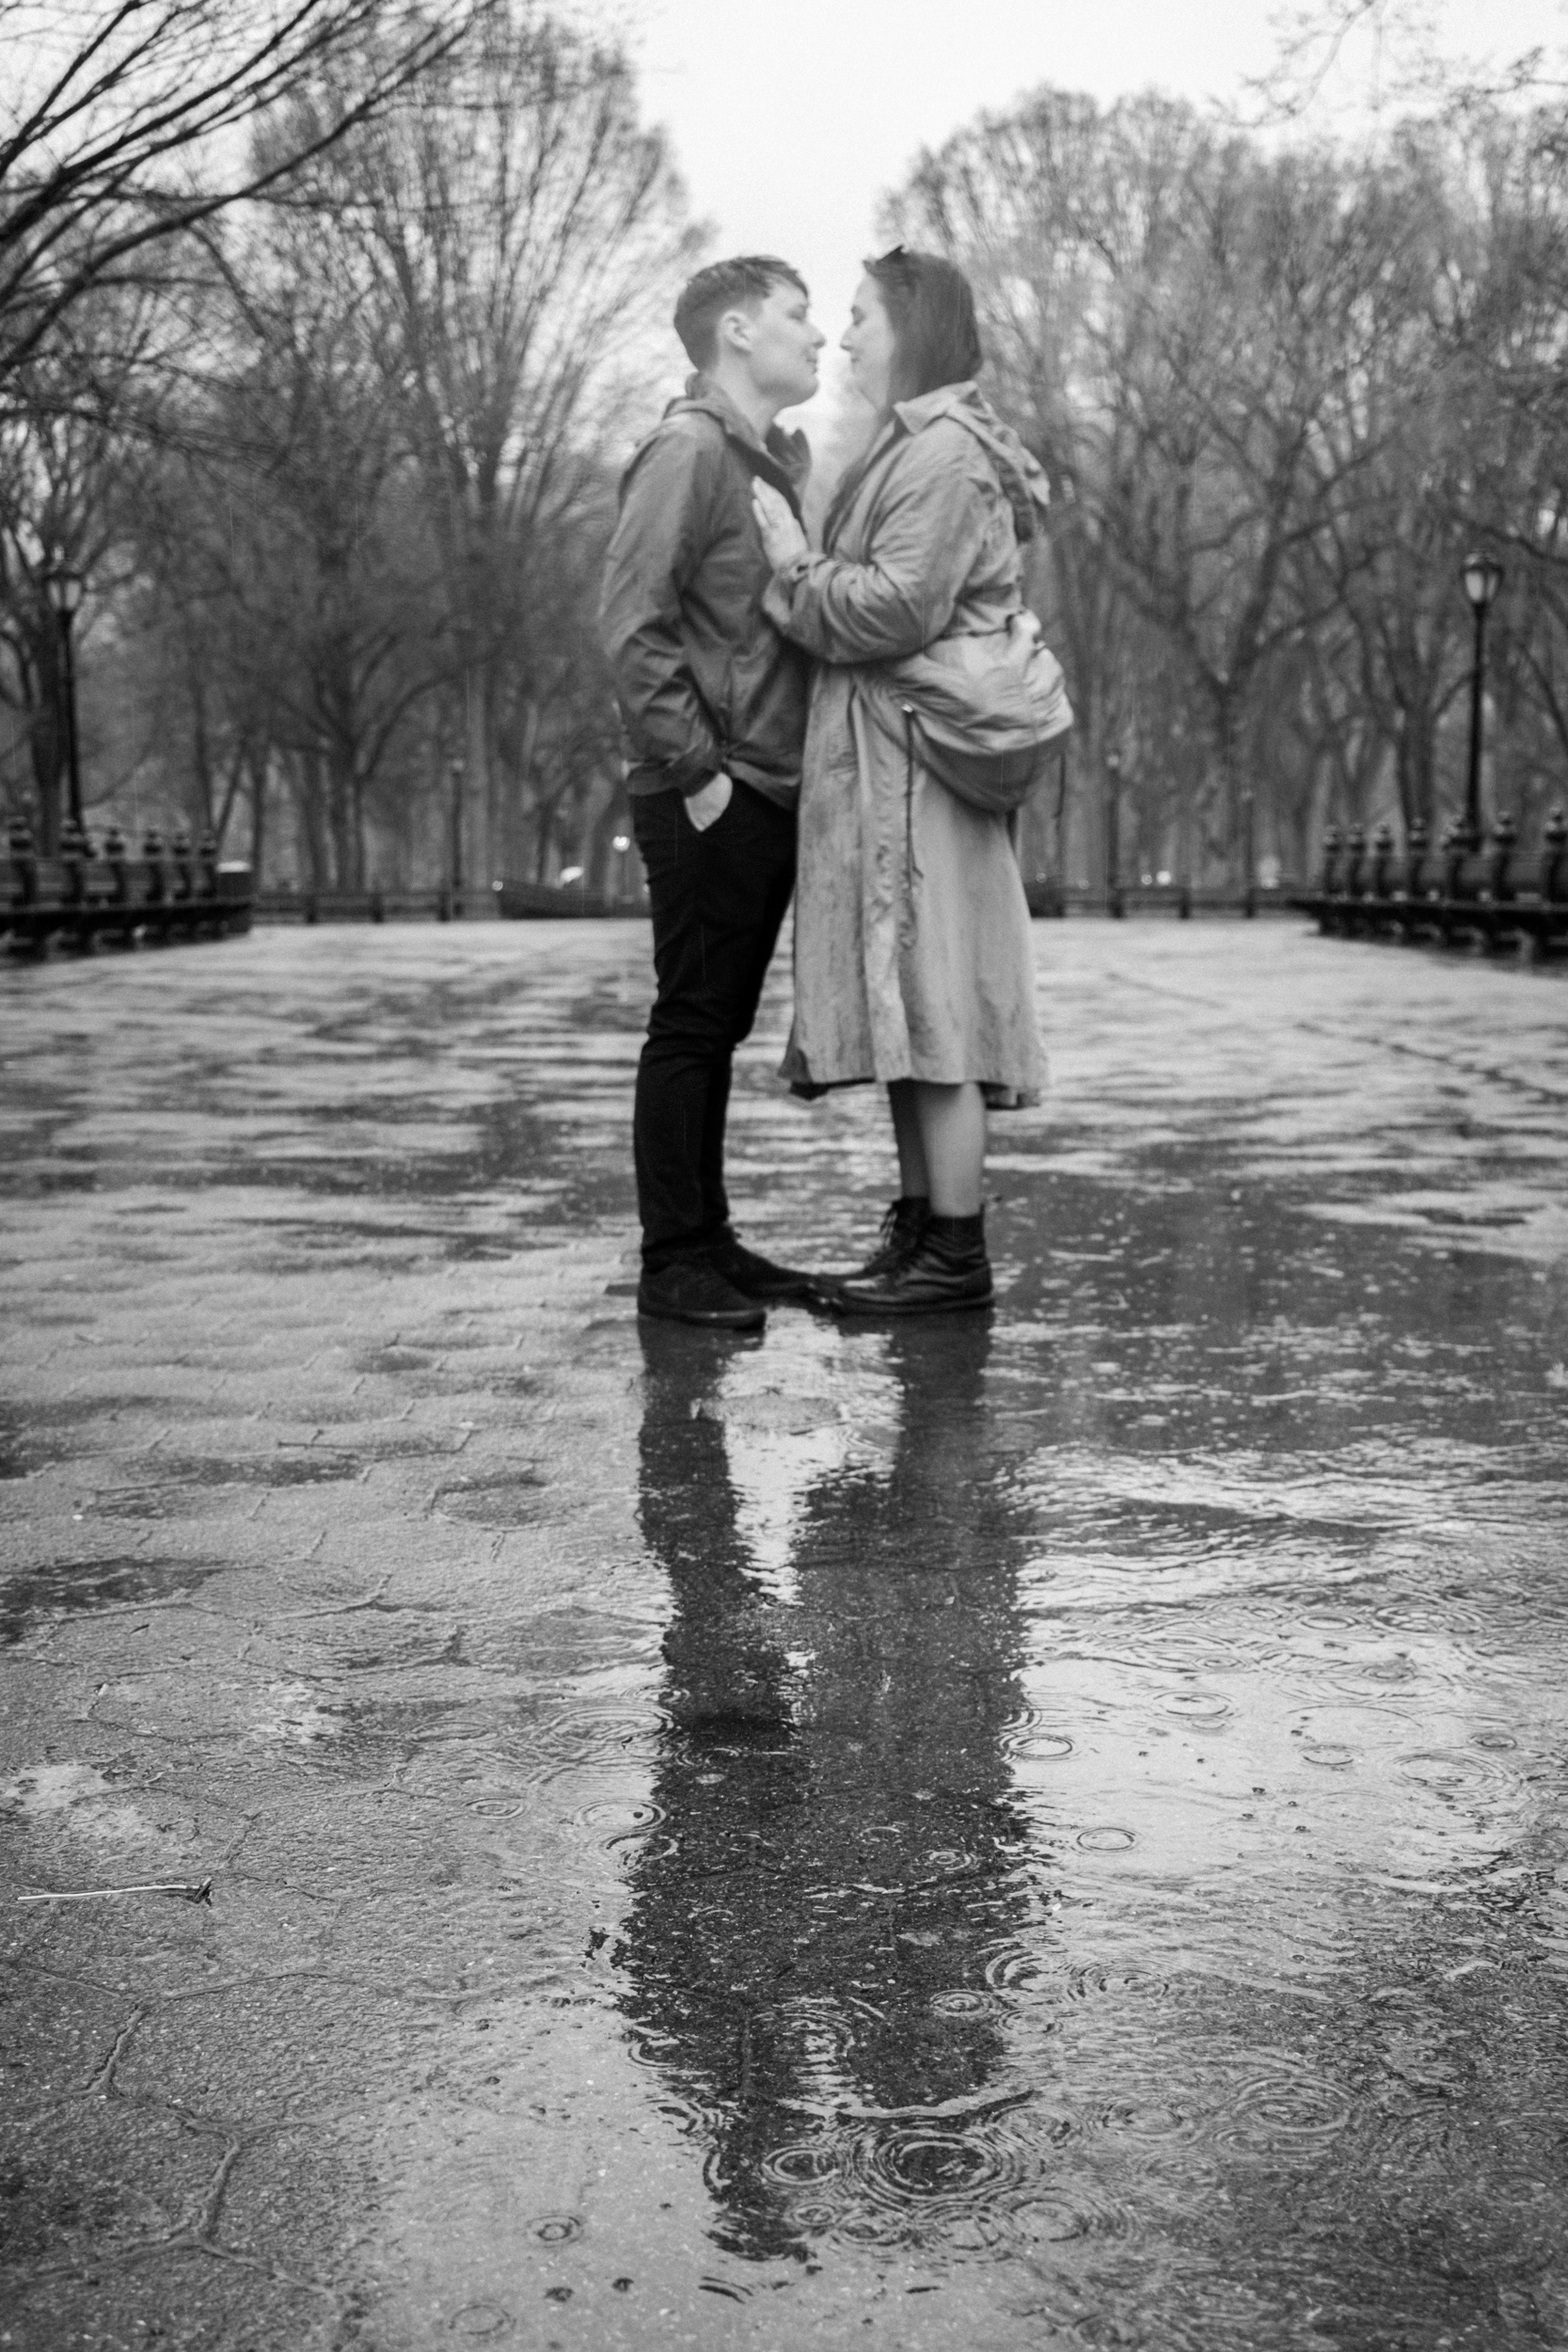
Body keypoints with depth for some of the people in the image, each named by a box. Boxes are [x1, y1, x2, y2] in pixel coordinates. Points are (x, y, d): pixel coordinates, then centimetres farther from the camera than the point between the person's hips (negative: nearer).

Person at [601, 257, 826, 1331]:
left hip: (770, 796, 8)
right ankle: (672, 1261, 2)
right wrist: (697, 770, -19)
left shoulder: (785, 456, 17)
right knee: (691, 1027, -4)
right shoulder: (689, 449, -9)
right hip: (710, 800, -8)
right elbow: (633, 621, -17)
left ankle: (709, 1241, 20)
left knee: (719, 1028, 12)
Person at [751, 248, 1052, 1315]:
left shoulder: (945, 454, -11)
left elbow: (896, 607, -19)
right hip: (881, 766, 10)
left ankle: (958, 1257, -3)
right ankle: (920, 1227, 19)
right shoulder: (909, 446, 21)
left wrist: (798, 565, -8)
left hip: (917, 763, -10)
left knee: (929, 1002, -8)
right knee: (907, 1006, 12)